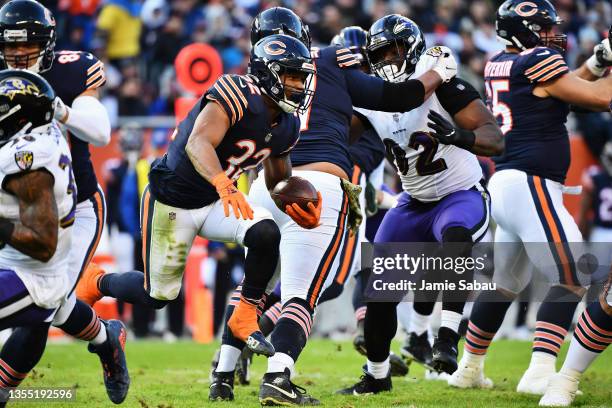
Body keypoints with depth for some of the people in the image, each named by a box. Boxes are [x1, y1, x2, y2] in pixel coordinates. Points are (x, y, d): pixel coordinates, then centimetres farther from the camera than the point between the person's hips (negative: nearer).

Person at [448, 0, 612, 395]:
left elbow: (559, 88, 24)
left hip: (504, 185, 9)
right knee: (572, 278, -10)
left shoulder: (499, 65, 14)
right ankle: (540, 373, -20)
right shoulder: (537, 62, -10)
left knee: (507, 282, 21)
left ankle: (469, 369, 28)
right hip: (531, 185, -9)